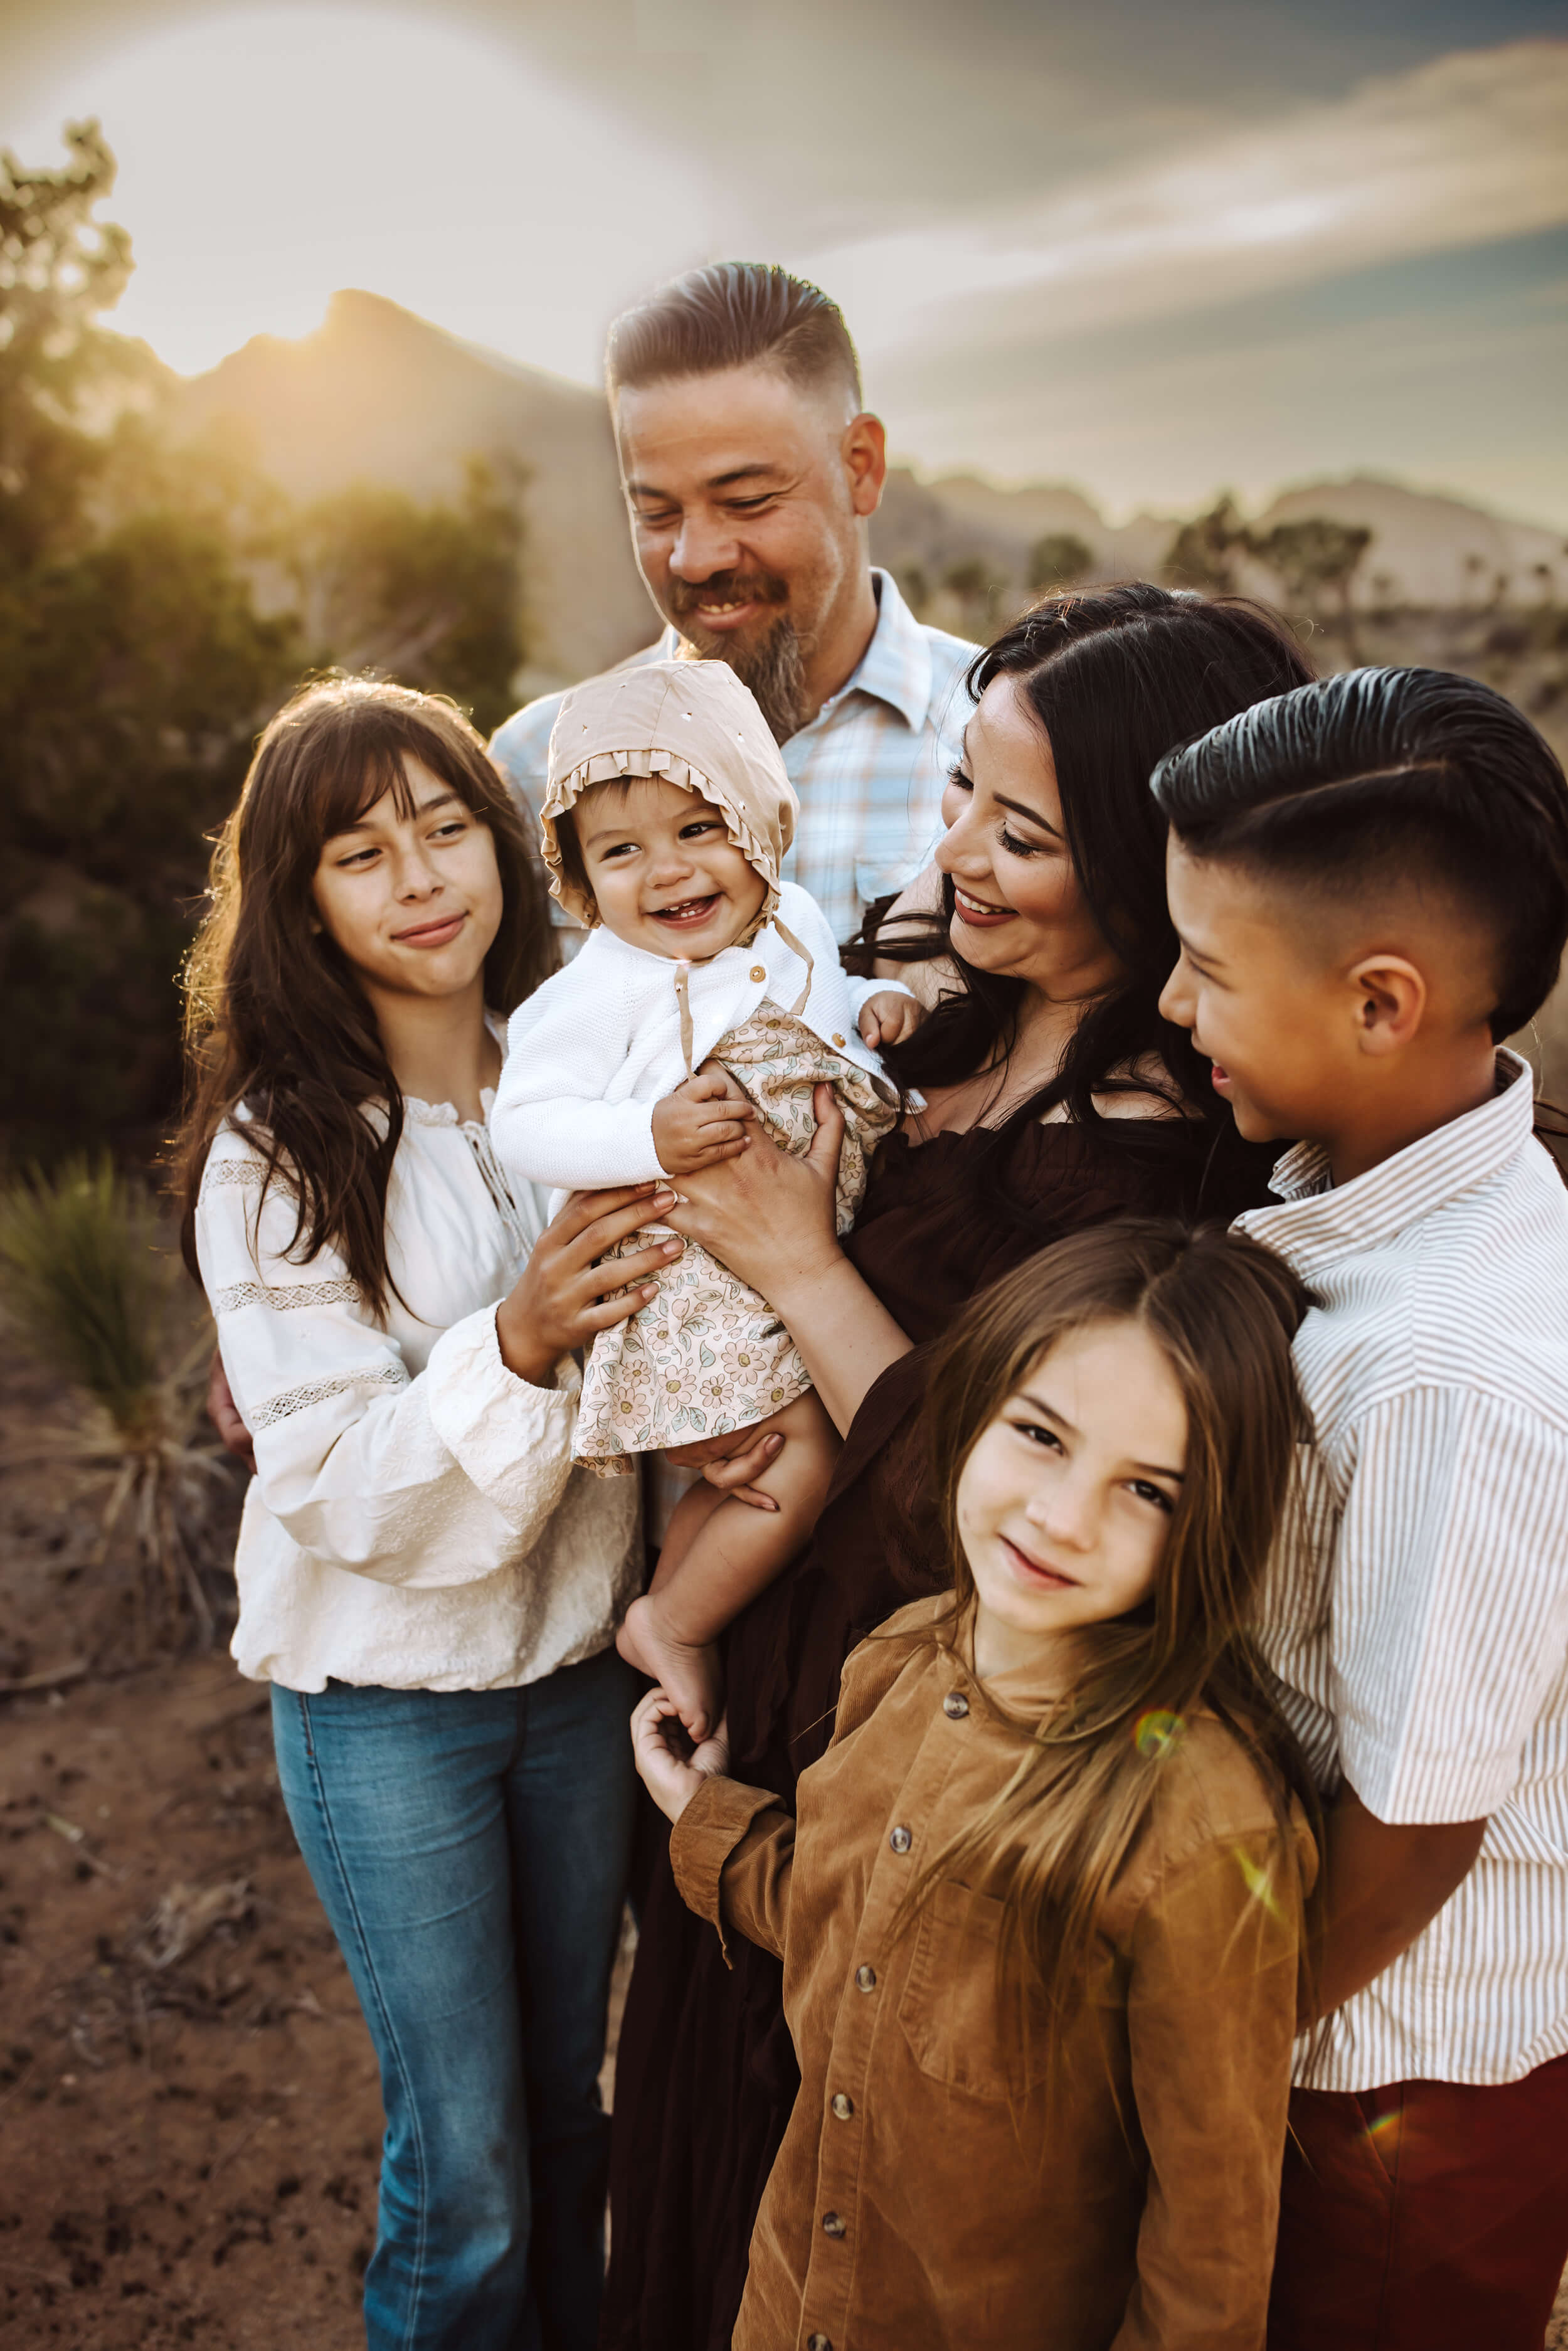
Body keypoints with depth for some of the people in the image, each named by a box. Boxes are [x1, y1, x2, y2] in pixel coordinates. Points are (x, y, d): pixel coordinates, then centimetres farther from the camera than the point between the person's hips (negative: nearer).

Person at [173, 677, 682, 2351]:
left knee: (568, 2107, 21)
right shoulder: (276, 1155, -15)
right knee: (466, 2168, 10)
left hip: (580, 1663, 4)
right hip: (384, 1698, -3)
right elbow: (336, 1485, -18)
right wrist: (513, 1345, -33)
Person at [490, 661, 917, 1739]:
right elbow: (525, 1123, -18)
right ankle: (671, 1624, 6)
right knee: (810, 1448, -12)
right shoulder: (603, 990, -15)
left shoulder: (794, 921, 7)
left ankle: (678, 1617, 31)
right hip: (697, 1274, -7)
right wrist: (647, 1138, -32)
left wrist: (878, 1003, 5)